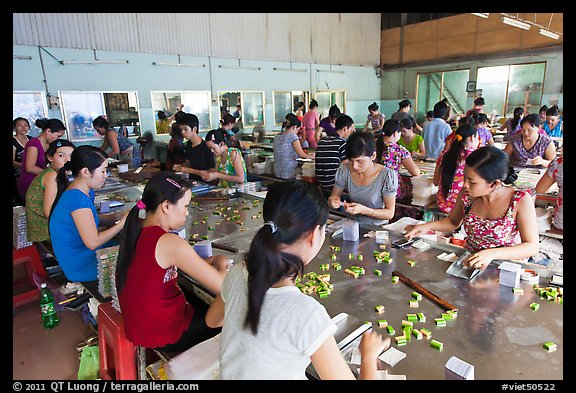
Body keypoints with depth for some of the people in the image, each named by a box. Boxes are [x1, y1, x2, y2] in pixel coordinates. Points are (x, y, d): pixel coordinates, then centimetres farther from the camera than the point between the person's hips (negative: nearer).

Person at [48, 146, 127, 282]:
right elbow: (93, 242, -26)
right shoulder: (77, 199, -26)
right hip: (81, 266, -9)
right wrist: (122, 223, -18)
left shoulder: (86, 193, 3)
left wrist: (118, 217, -3)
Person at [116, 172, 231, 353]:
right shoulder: (169, 243, -29)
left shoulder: (136, 231, -5)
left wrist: (209, 261, 1)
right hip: (165, 335, -8)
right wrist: (220, 264, -4)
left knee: (202, 301, 28)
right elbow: (222, 287, -26)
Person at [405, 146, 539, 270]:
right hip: (468, 262, 3)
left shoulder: (521, 201, -15)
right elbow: (453, 221, 13)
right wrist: (428, 226, -6)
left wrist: (491, 254, -29)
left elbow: (532, 246, -14)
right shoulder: (466, 194, -5)